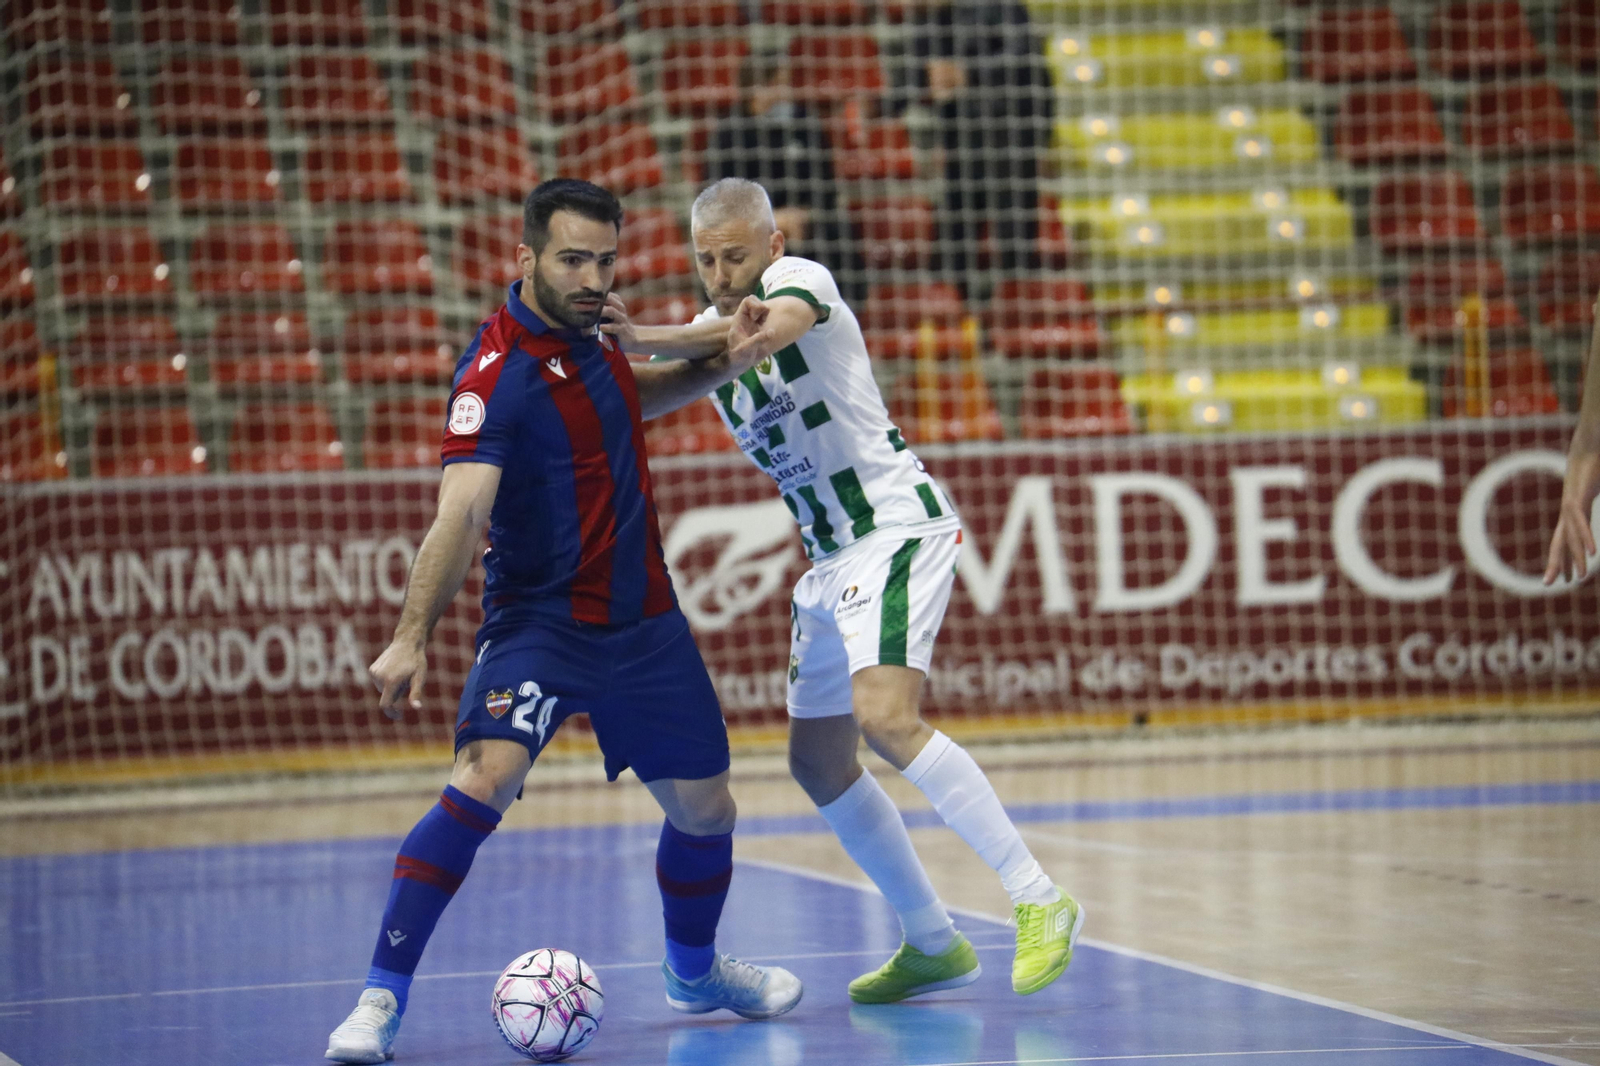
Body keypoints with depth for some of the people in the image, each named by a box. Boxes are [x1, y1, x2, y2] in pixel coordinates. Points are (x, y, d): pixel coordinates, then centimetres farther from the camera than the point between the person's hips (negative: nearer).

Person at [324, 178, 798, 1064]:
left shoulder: (583, 329, 3)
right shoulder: (498, 373, -19)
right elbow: (461, 512, -29)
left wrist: (718, 366, 9)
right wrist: (413, 636, -40)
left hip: (643, 621, 7)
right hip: (540, 621, -7)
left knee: (703, 808, 12)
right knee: (483, 777, -27)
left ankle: (694, 972, 41)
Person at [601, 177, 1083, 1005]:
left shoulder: (800, 278, -11)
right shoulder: (710, 330, 13)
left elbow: (769, 328, -34)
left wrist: (649, 340, -44)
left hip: (898, 529, -9)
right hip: (831, 561, 9)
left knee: (885, 719, -27)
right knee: (818, 762, 9)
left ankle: (1040, 901, -24)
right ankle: (933, 944, 21)